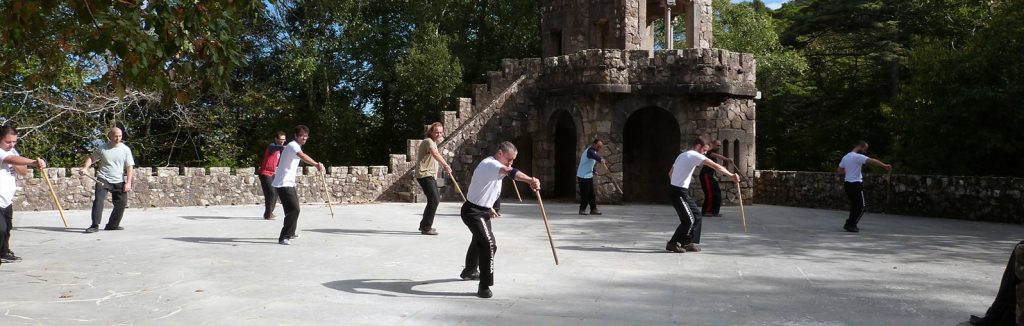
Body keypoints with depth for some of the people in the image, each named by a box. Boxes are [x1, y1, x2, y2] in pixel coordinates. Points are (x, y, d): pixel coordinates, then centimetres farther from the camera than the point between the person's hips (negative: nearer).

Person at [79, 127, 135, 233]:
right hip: (103, 179, -2)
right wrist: (85, 168, -8)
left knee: (121, 203, 2)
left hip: (119, 181, 2)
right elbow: (91, 158, 12)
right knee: (98, 200, -15)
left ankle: (112, 225, 18)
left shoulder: (126, 149, 2)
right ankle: (95, 225, -12)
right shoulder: (102, 148, 1)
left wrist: (128, 182, -8)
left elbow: (130, 167, 0)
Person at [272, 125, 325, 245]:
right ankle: (283, 237, -19)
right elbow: (303, 156, -40)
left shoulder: (294, 146, 16)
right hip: (284, 184, -11)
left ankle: (290, 233, 42)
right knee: (294, 209, -20)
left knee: (294, 207, 25)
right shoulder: (293, 145, -18)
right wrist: (316, 164, -55)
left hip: (289, 183, 11)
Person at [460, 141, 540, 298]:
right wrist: (530, 180, -60)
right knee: (489, 244, -23)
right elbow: (510, 172, -45)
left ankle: (469, 271, 55)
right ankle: (484, 286, -19)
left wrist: (489, 207, 25)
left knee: (479, 240, 31)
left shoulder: (494, 165, 9)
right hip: (473, 212, -11)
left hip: (482, 210, 11)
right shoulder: (490, 164, -25)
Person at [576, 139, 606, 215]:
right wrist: (600, 159, -63)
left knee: (592, 193, 6)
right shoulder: (590, 151, -20)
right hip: (583, 176, -9)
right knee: (585, 194, -5)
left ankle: (593, 209, 9)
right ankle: (582, 209, 6)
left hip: (589, 175, 9)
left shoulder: (592, 151, 11)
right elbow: (594, 155, -45)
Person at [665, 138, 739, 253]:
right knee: (689, 220, -10)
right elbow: (716, 166, -17)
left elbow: (670, 173, 23)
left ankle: (689, 243, 14)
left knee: (696, 217, 10)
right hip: (678, 193, -10)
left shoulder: (682, 155, 18)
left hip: (682, 192, 10)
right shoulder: (695, 155, -11)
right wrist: (731, 175, -15)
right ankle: (673, 244, -2)